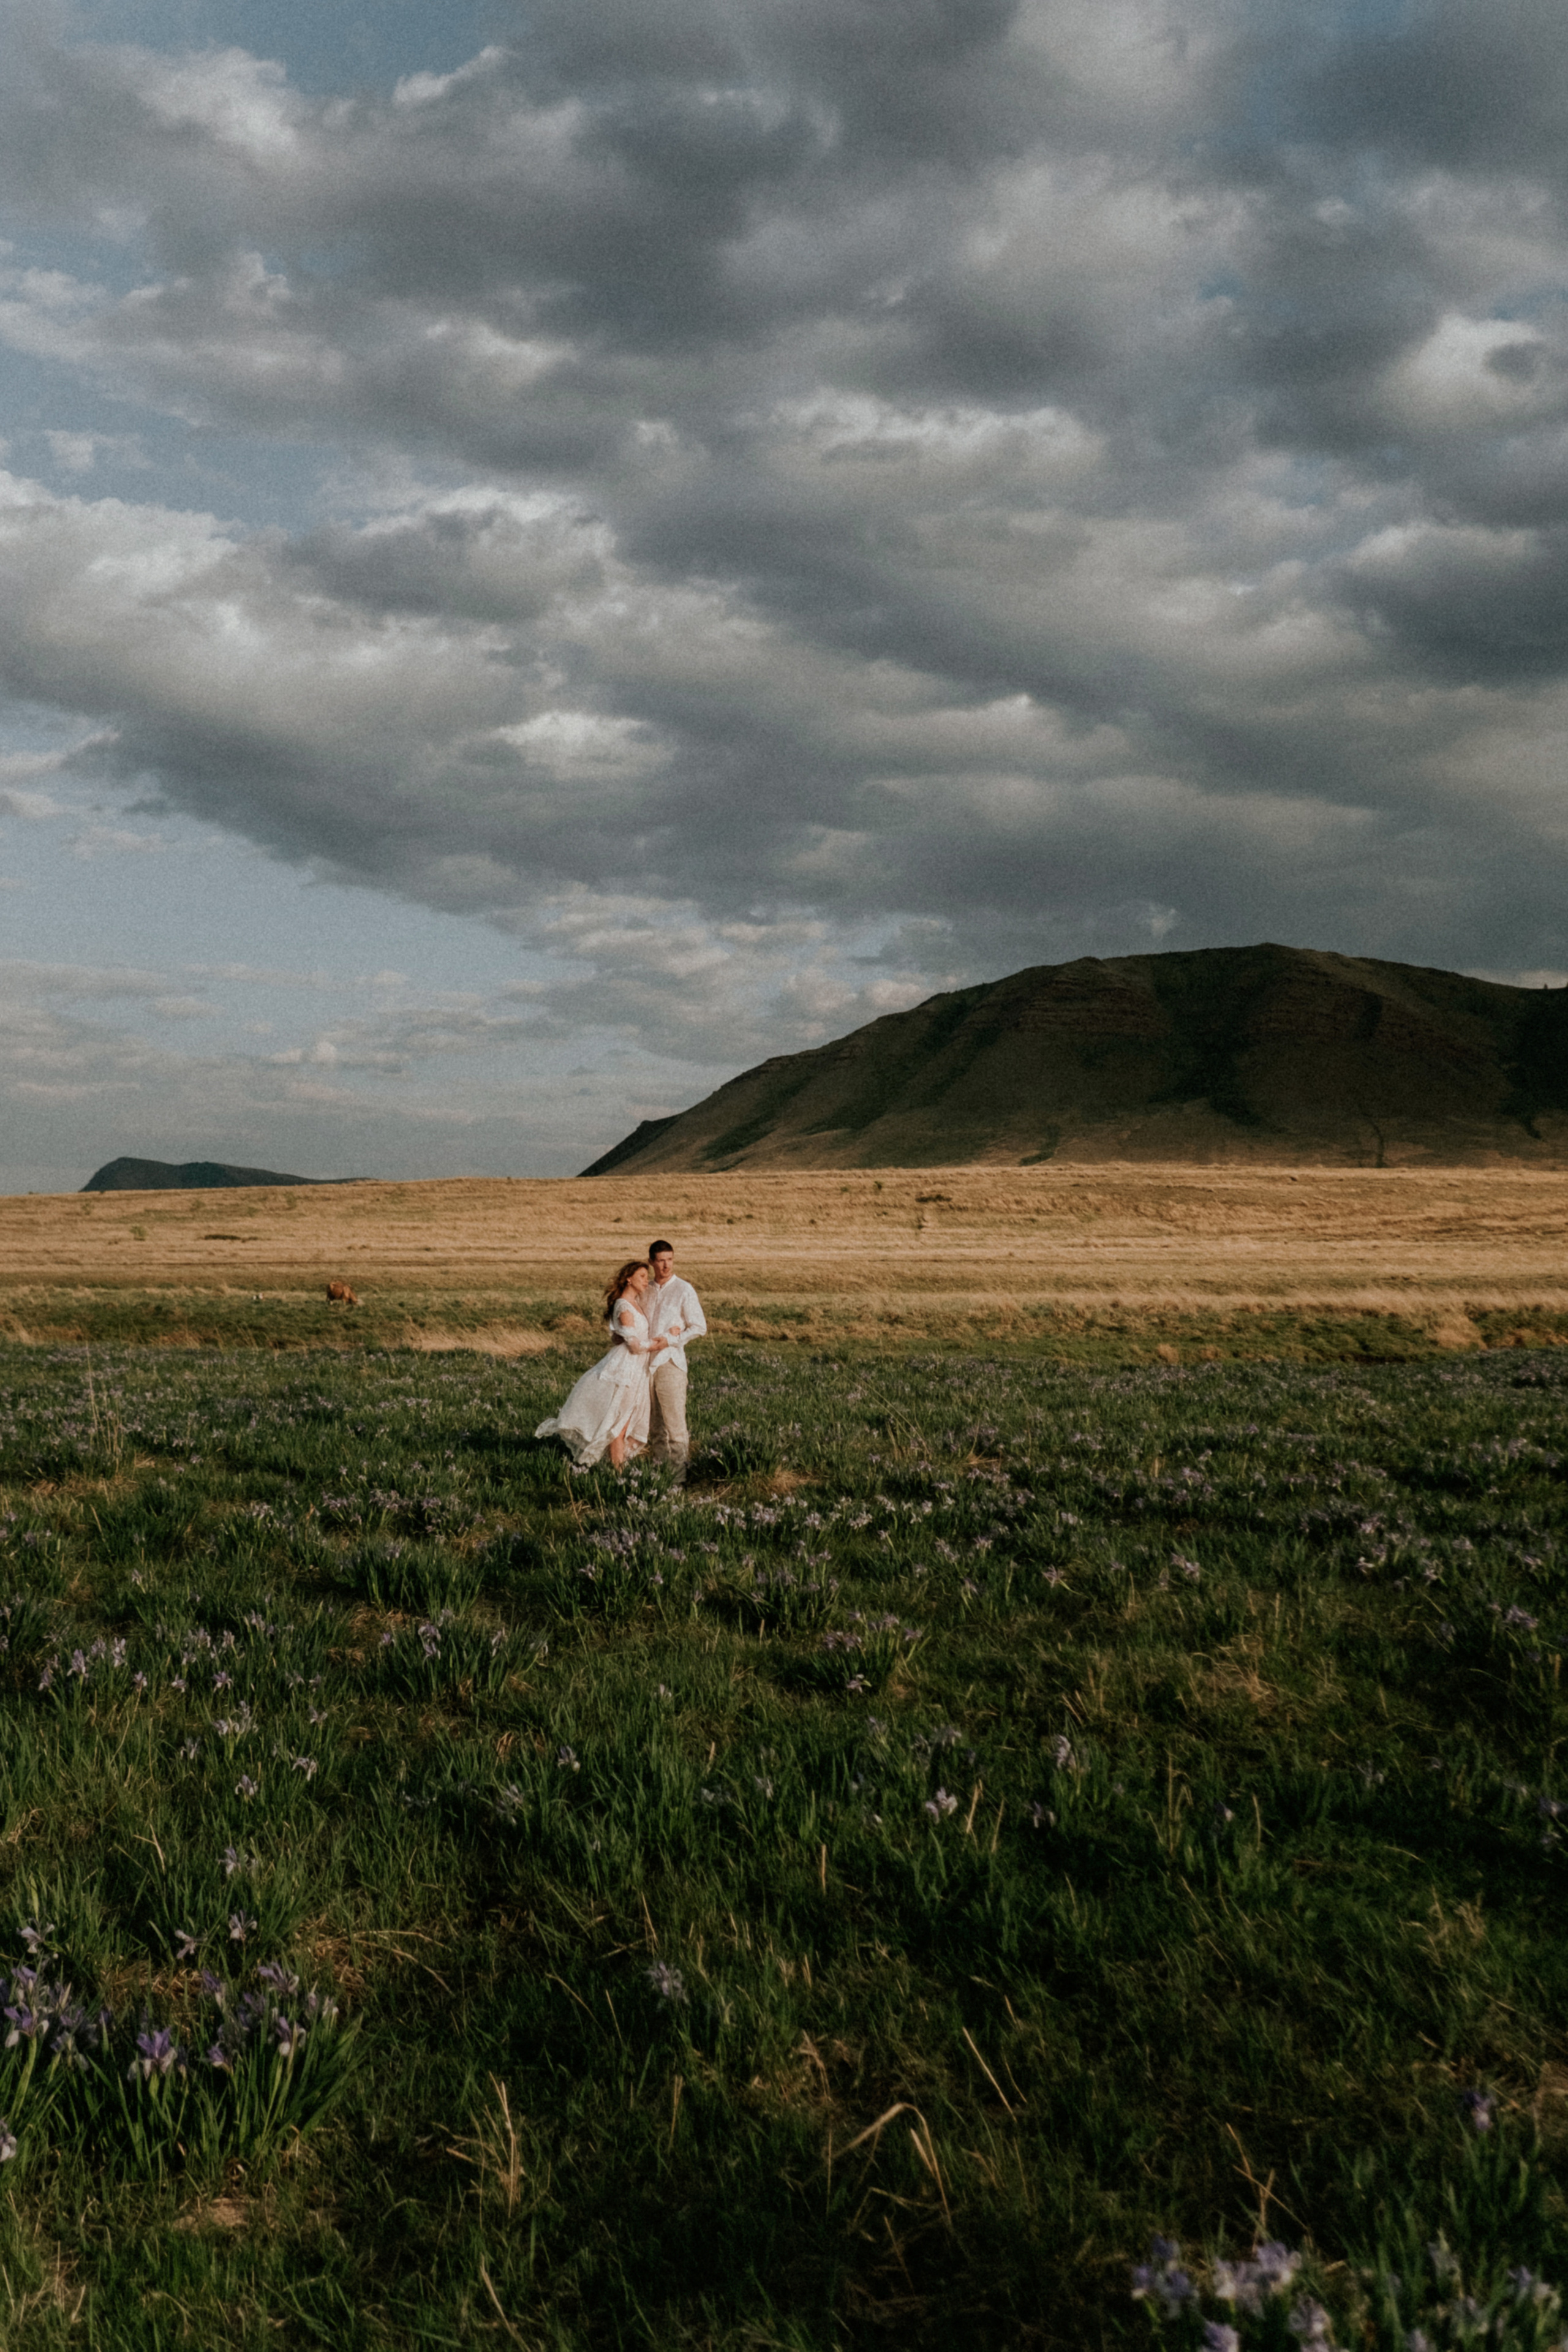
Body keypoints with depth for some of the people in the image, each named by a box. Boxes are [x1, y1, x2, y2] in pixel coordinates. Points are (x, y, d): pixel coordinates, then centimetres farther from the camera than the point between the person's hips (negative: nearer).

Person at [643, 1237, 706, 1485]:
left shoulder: (683, 1290, -3)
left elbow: (699, 1327, -5)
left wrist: (670, 1340, -13)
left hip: (671, 1362, -5)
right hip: (646, 1361, 5)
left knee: (675, 1424, -7)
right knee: (654, 1426, 10)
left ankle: (678, 1476, -5)